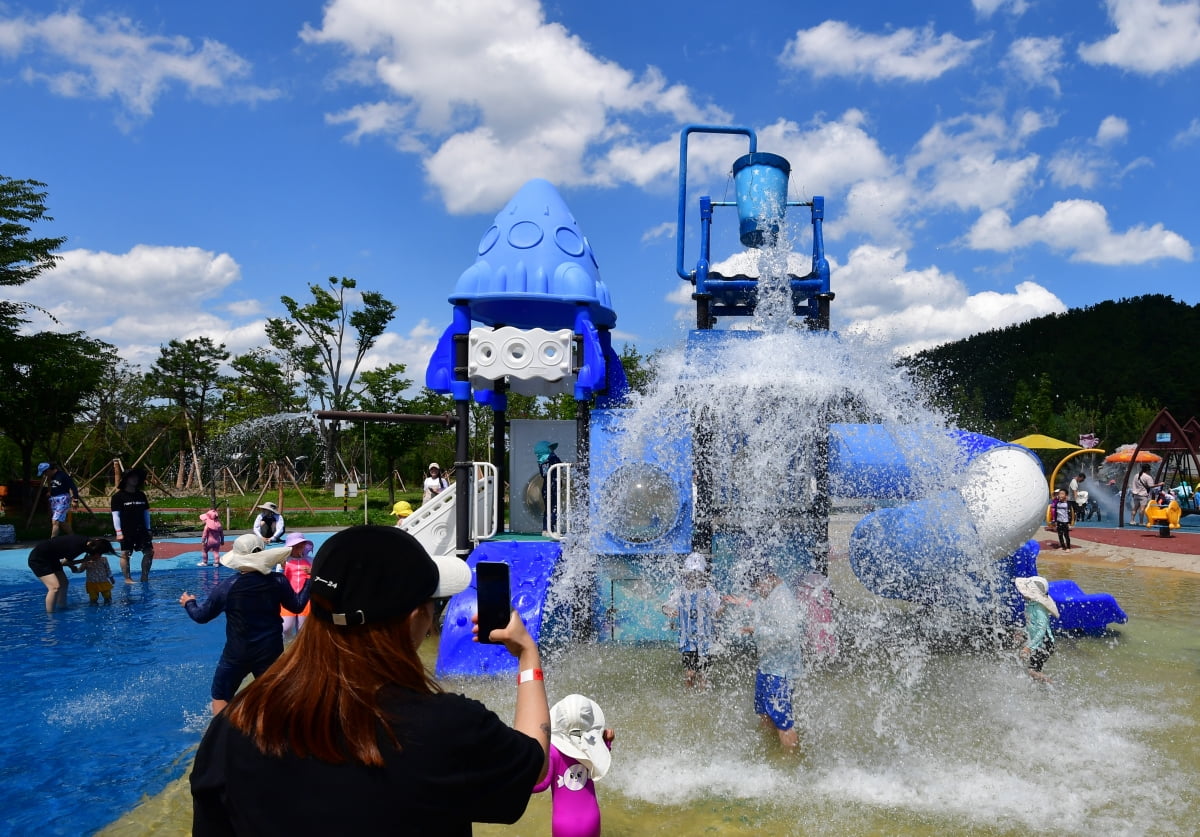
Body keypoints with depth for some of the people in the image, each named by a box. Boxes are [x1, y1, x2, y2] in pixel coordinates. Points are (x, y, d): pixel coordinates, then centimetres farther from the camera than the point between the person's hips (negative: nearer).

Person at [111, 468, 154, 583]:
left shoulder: (141, 495, 11)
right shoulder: (118, 496, -4)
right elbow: (116, 514, -7)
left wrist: (148, 529, 12)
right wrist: (118, 531, -12)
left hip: (141, 530, 5)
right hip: (126, 531, -5)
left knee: (149, 551, 1)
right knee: (125, 554, -1)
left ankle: (145, 577, 10)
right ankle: (127, 578, 7)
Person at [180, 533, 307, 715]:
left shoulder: (227, 586, -12)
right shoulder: (278, 581, -11)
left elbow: (202, 616, 0)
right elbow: (297, 606, 4)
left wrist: (189, 603, 22)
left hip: (237, 654, -1)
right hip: (271, 652, 2)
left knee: (220, 697, 17)